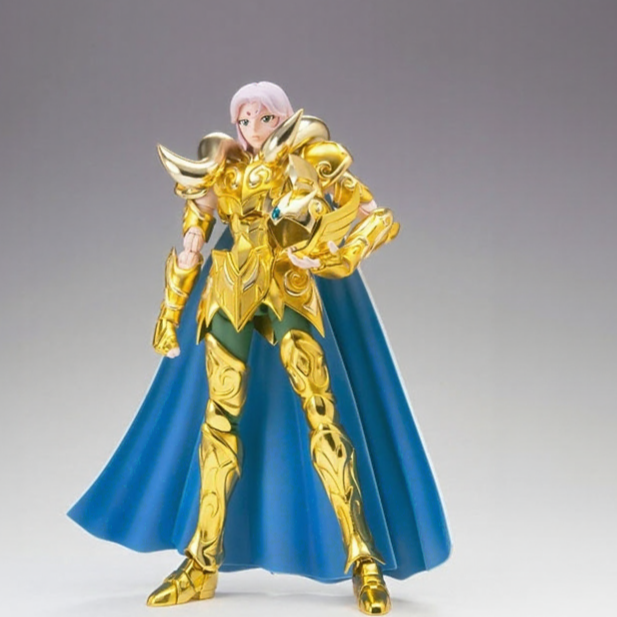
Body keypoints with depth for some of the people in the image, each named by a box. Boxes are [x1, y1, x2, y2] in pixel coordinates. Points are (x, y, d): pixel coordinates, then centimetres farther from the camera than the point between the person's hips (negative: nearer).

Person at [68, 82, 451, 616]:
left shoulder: (308, 164, 1)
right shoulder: (220, 174, 9)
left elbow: (378, 217, -5)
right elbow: (189, 251, 15)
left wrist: (337, 254, -21)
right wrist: (170, 319, 13)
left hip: (291, 295, -3)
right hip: (230, 296, 3)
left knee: (321, 412, -12)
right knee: (220, 416, 2)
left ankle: (364, 559, -10)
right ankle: (202, 563, 8)